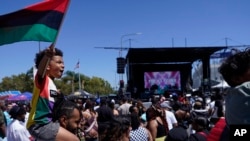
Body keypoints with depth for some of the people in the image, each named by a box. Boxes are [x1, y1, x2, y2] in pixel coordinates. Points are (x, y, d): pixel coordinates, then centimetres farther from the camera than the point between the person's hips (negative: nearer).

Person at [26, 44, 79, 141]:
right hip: (39, 124, -9)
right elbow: (41, 67, -34)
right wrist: (47, 56, -53)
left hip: (48, 122, 10)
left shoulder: (52, 83, 14)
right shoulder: (42, 79, -10)